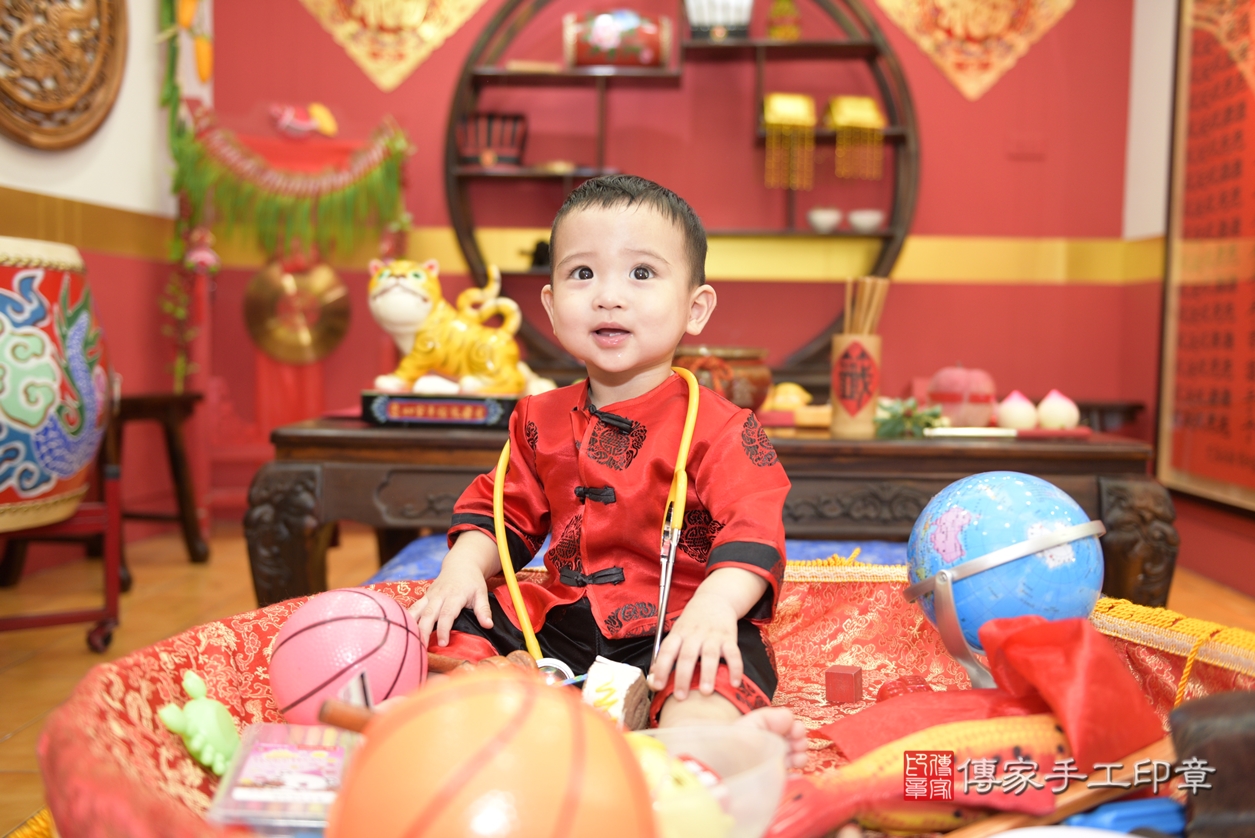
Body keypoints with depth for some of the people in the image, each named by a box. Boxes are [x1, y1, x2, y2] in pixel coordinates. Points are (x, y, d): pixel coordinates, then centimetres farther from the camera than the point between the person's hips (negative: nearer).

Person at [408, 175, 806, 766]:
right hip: (562, 619, 6)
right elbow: (504, 511, 19)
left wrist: (715, 605, -37)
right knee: (454, 627, -6)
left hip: (675, 626, -5)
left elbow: (753, 530, -18)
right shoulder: (542, 419, 11)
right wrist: (463, 567, -1)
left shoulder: (720, 428, -8)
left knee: (707, 682, -36)